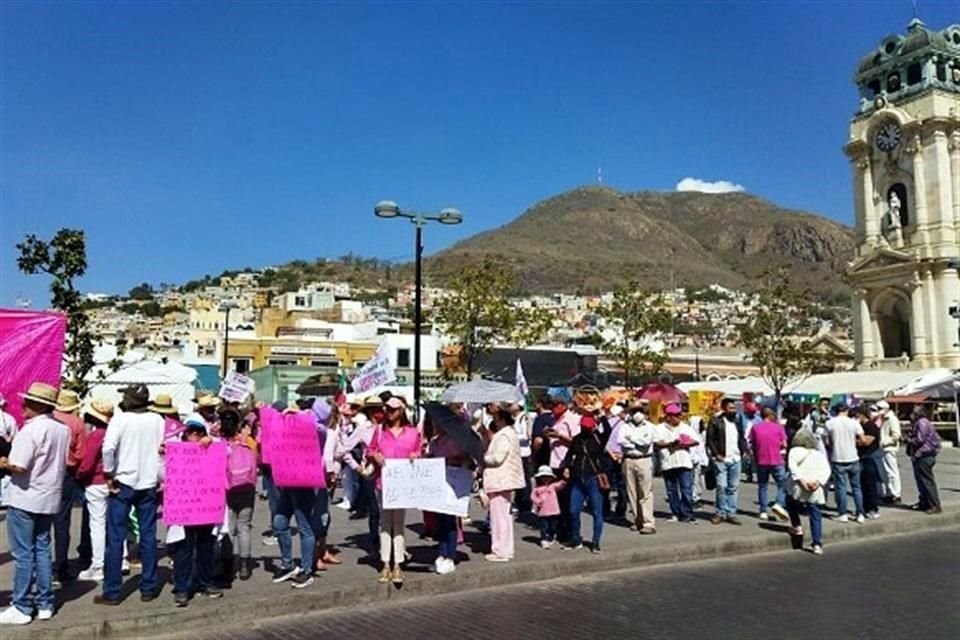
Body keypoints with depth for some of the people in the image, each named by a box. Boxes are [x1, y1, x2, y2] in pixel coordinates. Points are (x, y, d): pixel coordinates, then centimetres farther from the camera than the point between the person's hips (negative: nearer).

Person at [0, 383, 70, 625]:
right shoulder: (63, 430, 5)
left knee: (23, 554, 2)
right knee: (42, 550, 14)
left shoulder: (31, 429, -18)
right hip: (49, 498, 7)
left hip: (24, 499, -7)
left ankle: (22, 608, 9)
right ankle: (45, 603, 19)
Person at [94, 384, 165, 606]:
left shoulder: (120, 419, -9)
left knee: (115, 538, 4)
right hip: (148, 484, 3)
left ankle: (112, 592, 9)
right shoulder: (157, 420, 1)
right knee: (148, 536, 10)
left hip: (123, 483, -3)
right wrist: (161, 478, 8)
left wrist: (109, 474, -10)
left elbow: (108, 448, -22)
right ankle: (148, 588, 16)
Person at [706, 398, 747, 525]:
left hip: (735, 459, 5)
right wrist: (716, 454, -13)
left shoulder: (737, 422, 14)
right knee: (722, 486, -8)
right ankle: (721, 513, 3)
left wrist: (744, 451, 6)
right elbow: (710, 440, -6)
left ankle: (731, 513, 13)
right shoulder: (715, 421, -4)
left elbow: (742, 438, 21)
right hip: (721, 459, -5)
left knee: (733, 487, 7)